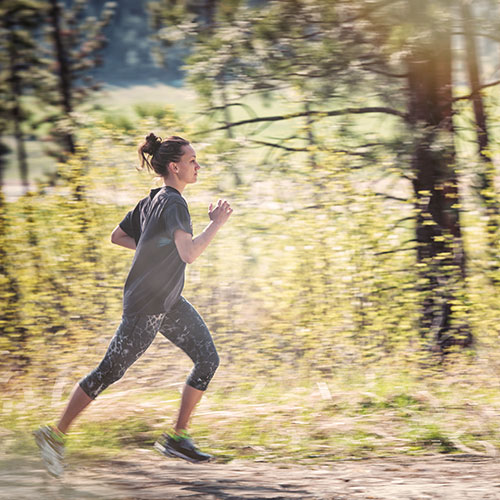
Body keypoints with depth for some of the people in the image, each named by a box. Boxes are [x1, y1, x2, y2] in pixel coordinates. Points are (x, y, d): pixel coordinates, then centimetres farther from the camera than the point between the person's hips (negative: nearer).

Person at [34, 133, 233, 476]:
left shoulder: (153, 200, 7)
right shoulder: (173, 204, -22)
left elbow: (118, 236, 18)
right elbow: (189, 254, -36)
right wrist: (217, 223, -25)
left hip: (170, 303, 10)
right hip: (145, 307, -10)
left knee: (208, 360, 4)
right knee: (110, 372, -1)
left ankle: (177, 437, 11)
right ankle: (55, 435, 11)